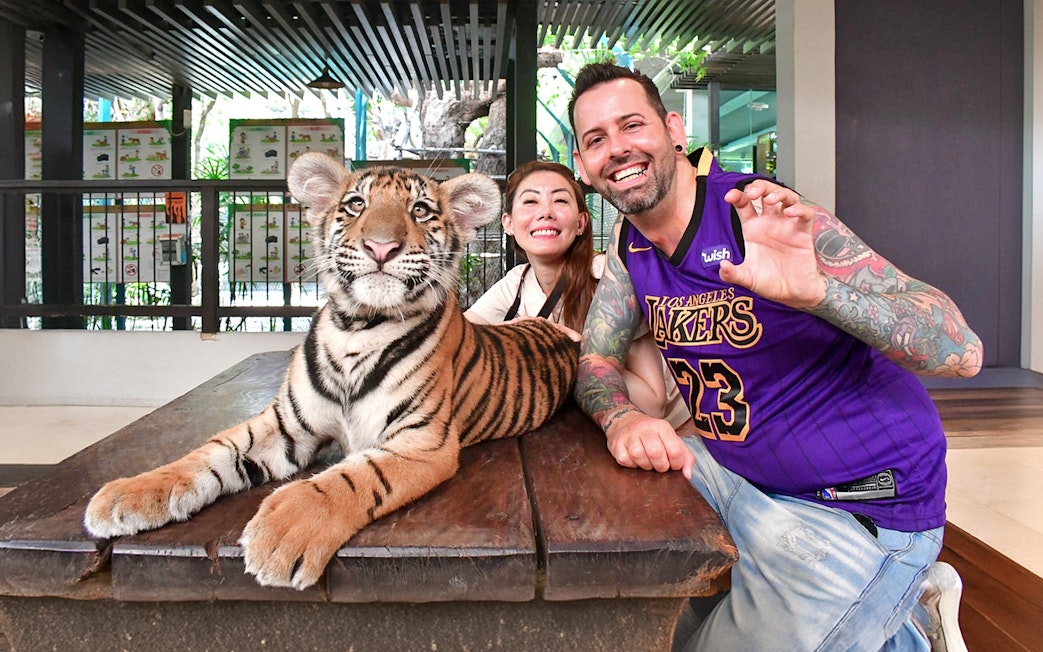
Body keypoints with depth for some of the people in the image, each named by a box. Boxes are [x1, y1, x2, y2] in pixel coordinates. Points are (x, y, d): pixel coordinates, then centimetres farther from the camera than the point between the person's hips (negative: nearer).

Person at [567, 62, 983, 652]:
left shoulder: (766, 223, -22)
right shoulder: (630, 243, -1)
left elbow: (963, 351, -25)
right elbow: (596, 357, 1)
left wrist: (815, 289, -43)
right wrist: (622, 418, -22)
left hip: (861, 507, -7)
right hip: (737, 470, 7)